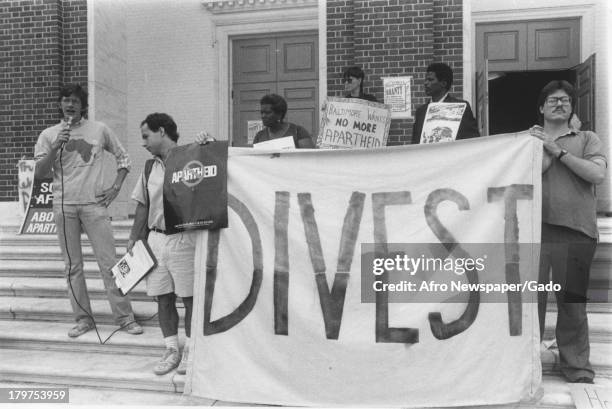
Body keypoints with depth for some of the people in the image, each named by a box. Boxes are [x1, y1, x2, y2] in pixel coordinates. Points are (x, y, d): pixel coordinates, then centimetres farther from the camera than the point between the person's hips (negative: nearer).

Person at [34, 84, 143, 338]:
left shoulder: (99, 130, 7)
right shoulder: (49, 135, 8)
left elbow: (123, 157, 16)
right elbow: (39, 172, 0)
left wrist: (115, 188, 5)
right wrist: (56, 147, -15)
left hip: (94, 203, -1)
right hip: (63, 205, 2)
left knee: (109, 262, -4)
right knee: (73, 266, 6)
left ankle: (124, 317, 3)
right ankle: (83, 319, 16)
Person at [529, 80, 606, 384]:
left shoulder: (586, 139, 14)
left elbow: (597, 174, -4)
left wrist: (558, 150, -5)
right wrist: (544, 148, -6)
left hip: (576, 230, 0)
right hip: (534, 227, 1)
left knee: (572, 300, 4)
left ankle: (576, 364, 16)